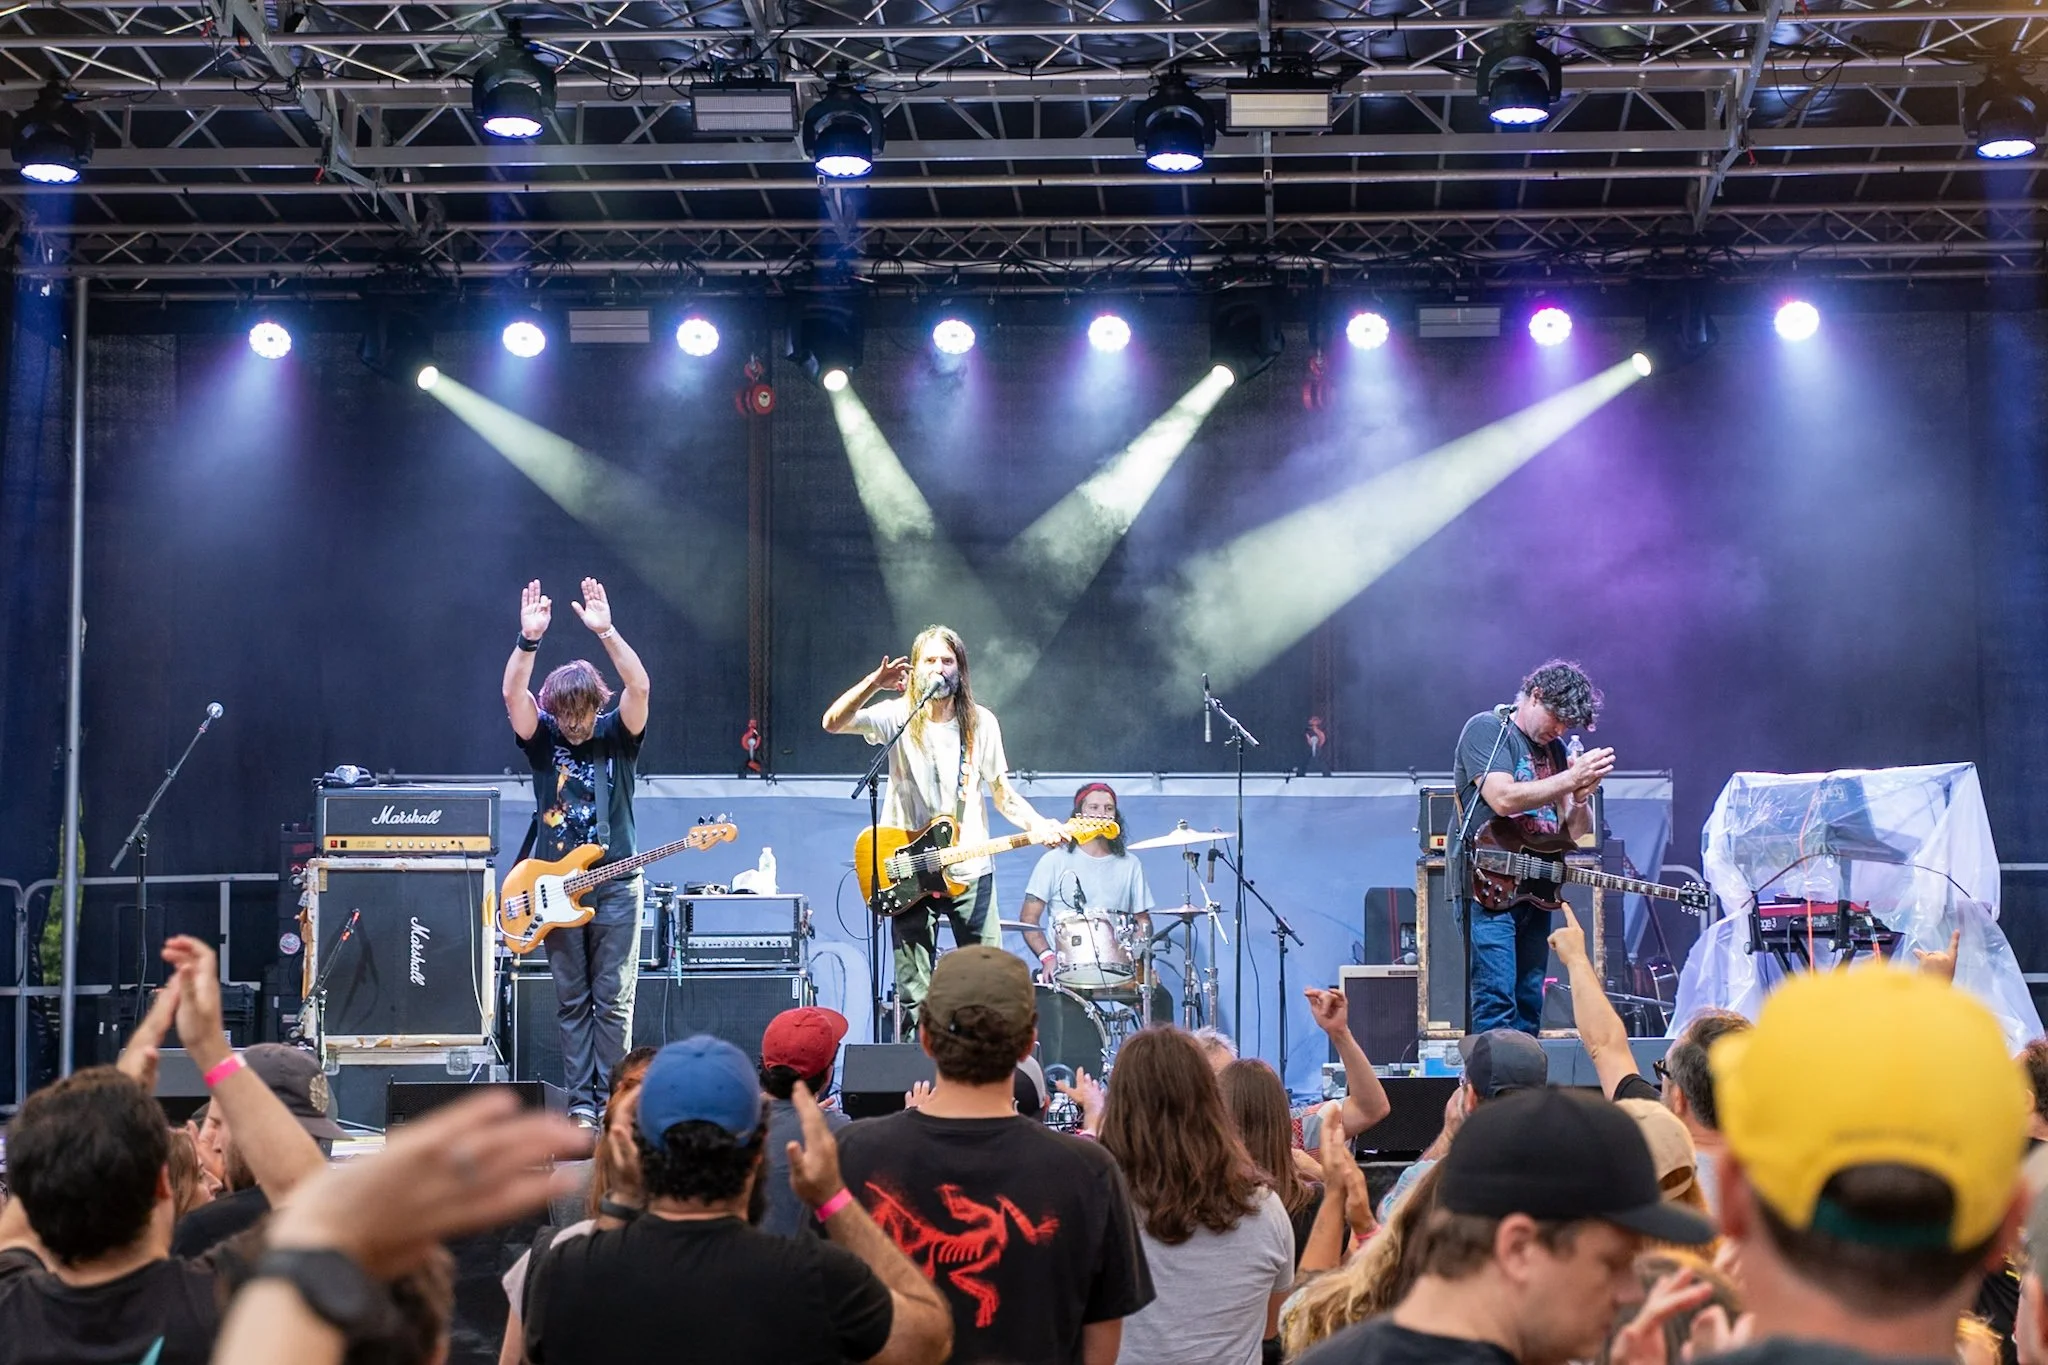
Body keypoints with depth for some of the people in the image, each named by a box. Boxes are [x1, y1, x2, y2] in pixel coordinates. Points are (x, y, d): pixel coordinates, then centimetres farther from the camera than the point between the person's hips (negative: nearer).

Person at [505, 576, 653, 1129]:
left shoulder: (617, 735, 1)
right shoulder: (543, 738, 4)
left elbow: (639, 686, -17)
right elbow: (513, 694, -14)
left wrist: (606, 632, -28)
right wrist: (529, 640, -29)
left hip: (615, 885, -1)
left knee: (613, 1000, -2)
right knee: (571, 1001, 5)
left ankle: (609, 1101, 2)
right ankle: (579, 1103, 7)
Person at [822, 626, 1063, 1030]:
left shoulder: (981, 723, 6)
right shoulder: (897, 717, -2)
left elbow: (1003, 794, 8)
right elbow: (833, 722, -17)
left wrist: (1038, 826, -11)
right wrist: (873, 684, -32)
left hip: (970, 870, 2)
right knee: (915, 999, 0)